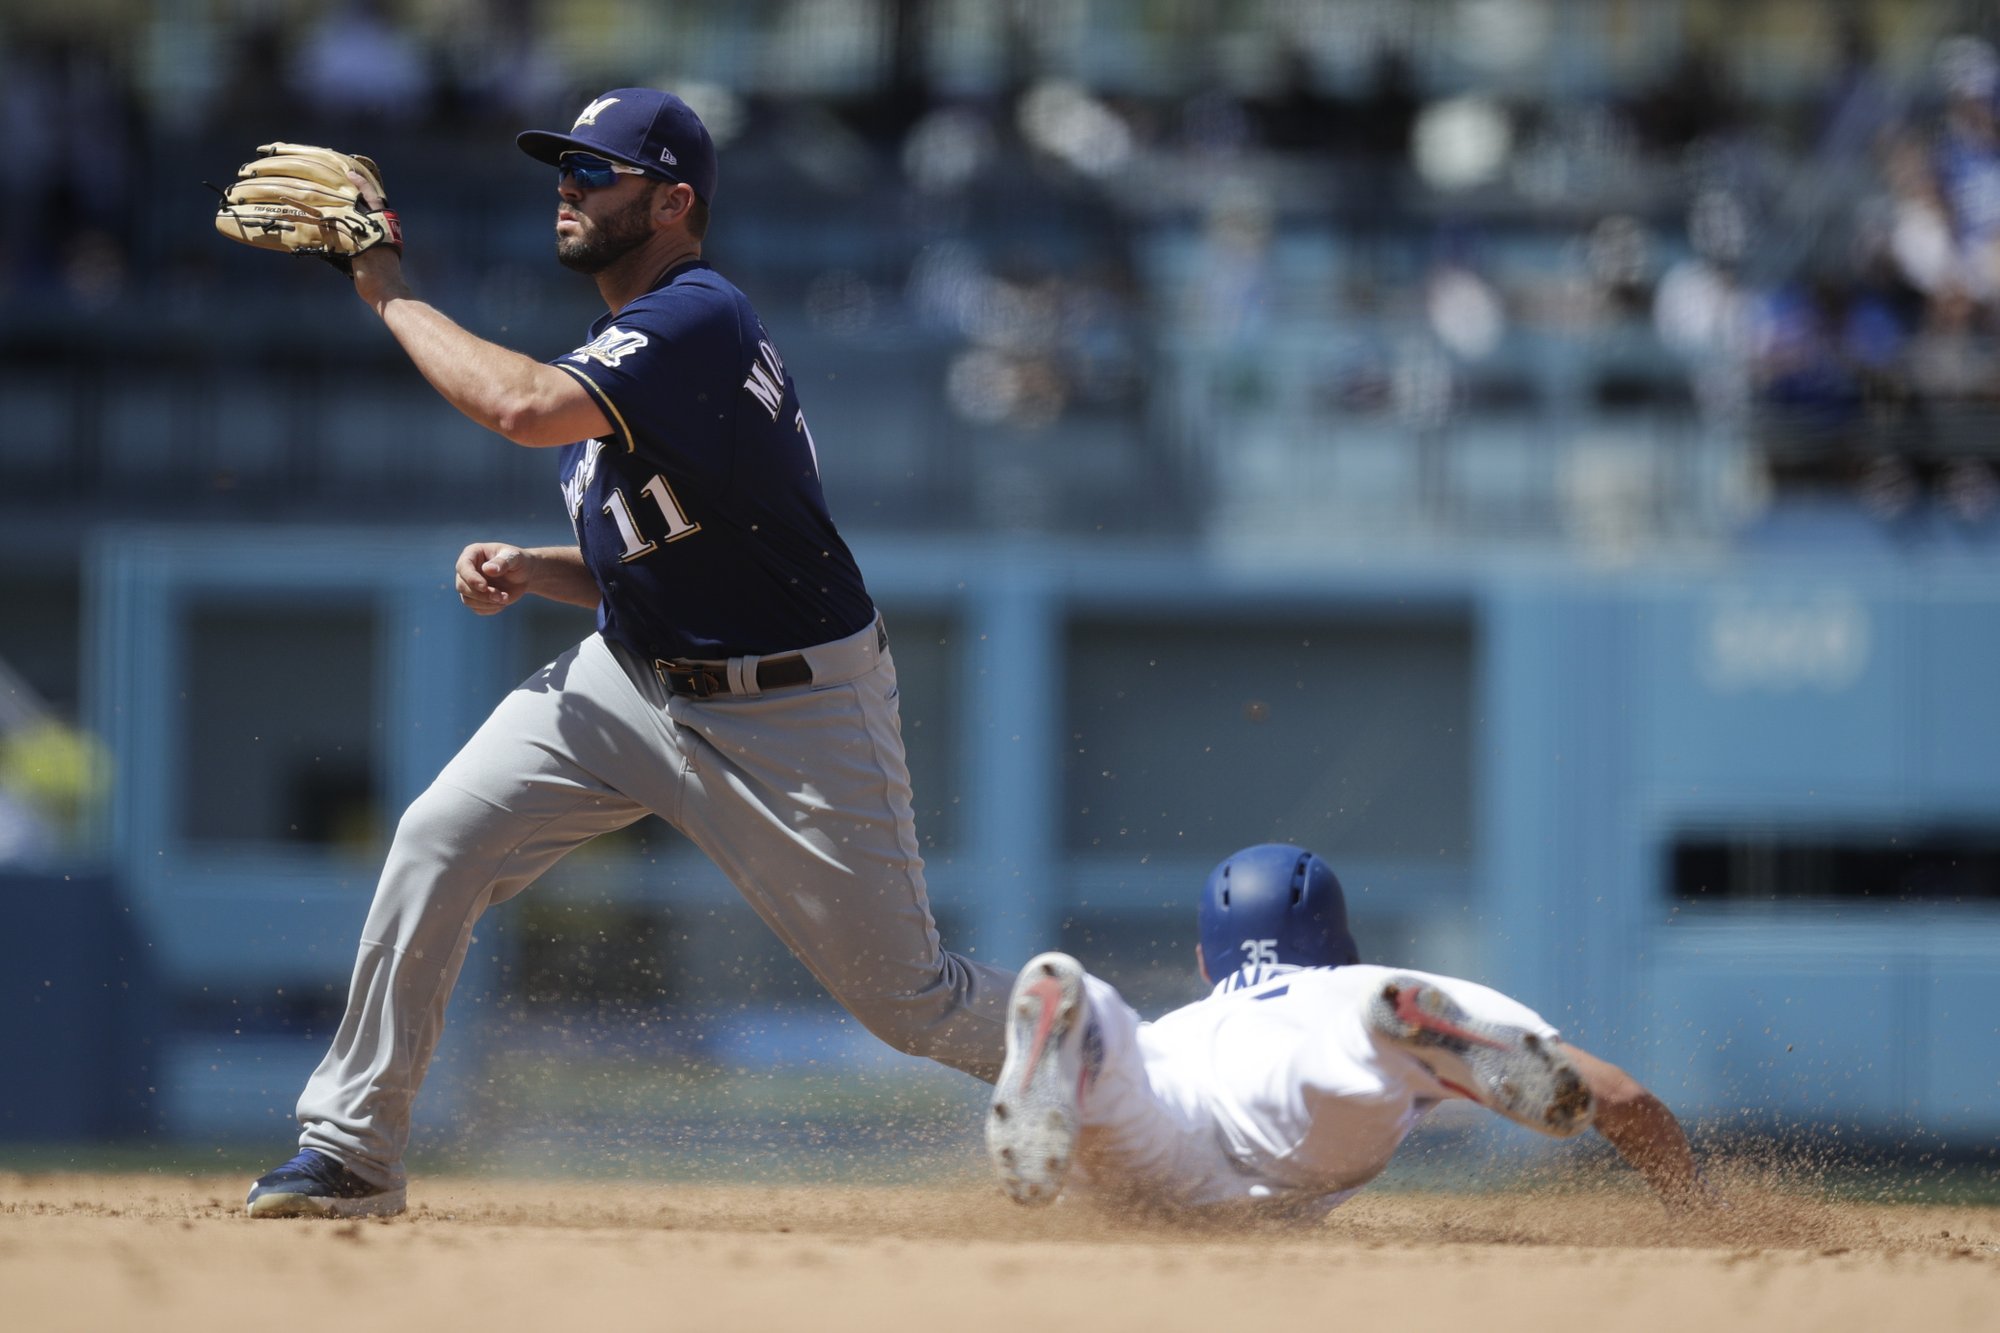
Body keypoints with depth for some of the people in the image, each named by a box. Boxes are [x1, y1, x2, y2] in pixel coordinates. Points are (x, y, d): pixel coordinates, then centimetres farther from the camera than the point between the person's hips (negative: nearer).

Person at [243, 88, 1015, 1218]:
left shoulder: (699, 321, -22)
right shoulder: (620, 347, 8)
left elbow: (523, 406, -37)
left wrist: (390, 290, -24)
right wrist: (529, 570, -2)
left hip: (794, 711, -8)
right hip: (637, 680, 8)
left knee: (914, 1003, -1)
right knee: (441, 840, -9)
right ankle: (351, 1150, -2)